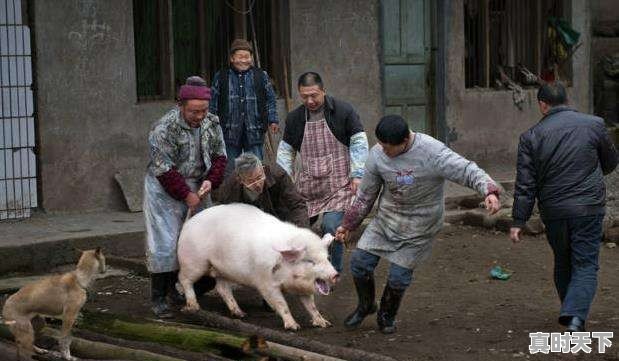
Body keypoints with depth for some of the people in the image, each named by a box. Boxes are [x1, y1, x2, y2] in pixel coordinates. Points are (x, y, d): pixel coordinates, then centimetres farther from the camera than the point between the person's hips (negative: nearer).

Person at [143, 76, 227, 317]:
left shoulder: (212, 123, -2)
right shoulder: (164, 129, -21)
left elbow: (219, 155, 6)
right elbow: (164, 169, -20)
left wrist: (211, 180, -11)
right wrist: (186, 194, -20)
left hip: (197, 188, 6)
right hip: (165, 190, -6)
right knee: (165, 243, -8)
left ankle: (174, 287, 21)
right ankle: (158, 297, -1)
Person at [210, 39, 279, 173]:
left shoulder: (261, 75, 9)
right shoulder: (221, 76, 6)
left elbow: (270, 100, 12)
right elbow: (213, 102, 10)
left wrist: (273, 121, 4)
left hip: (254, 132, 0)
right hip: (230, 132, 0)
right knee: (229, 169, 5)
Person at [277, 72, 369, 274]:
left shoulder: (343, 111, -4)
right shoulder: (294, 118, 7)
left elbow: (359, 143, -2)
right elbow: (286, 150, 15)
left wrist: (357, 174, -8)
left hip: (339, 185, -4)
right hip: (307, 186, 4)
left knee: (331, 227, -15)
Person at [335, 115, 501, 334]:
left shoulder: (432, 152, -25)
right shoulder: (377, 155, -10)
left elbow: (468, 171, -28)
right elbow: (365, 196, 5)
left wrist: (490, 192, -47)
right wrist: (348, 225, 11)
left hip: (418, 229, -4)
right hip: (385, 220, 4)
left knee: (399, 276, -3)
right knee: (360, 261, -2)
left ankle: (387, 316, 26)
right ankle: (365, 306, 27)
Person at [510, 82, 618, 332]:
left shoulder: (531, 136, -2)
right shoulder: (594, 125, 0)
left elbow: (525, 185, -4)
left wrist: (519, 221, -1)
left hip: (553, 212, 1)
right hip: (588, 208, -1)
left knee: (563, 264, 19)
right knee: (585, 265, 1)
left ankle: (569, 313, 30)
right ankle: (576, 315, -18)